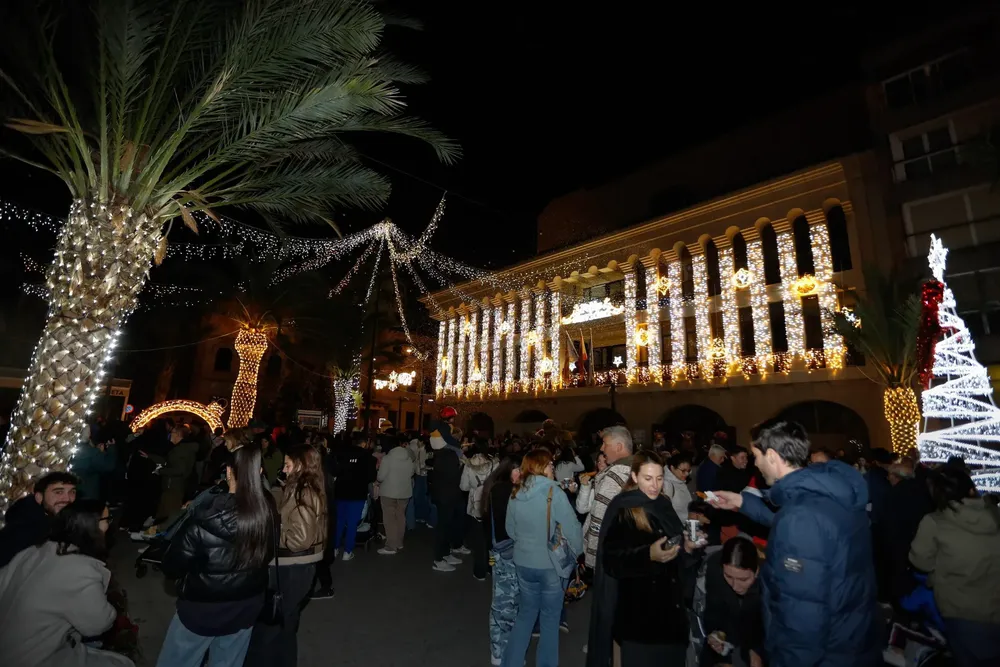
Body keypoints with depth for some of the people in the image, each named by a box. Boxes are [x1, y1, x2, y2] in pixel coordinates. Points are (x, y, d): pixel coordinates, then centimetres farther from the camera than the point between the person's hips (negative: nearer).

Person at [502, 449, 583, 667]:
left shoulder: (515, 493, -4)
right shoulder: (554, 492, -21)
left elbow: (510, 530, 8)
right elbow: (572, 529, -16)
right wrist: (577, 553, 1)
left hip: (523, 563, 5)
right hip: (552, 564, -4)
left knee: (525, 614, 22)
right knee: (550, 619, 16)